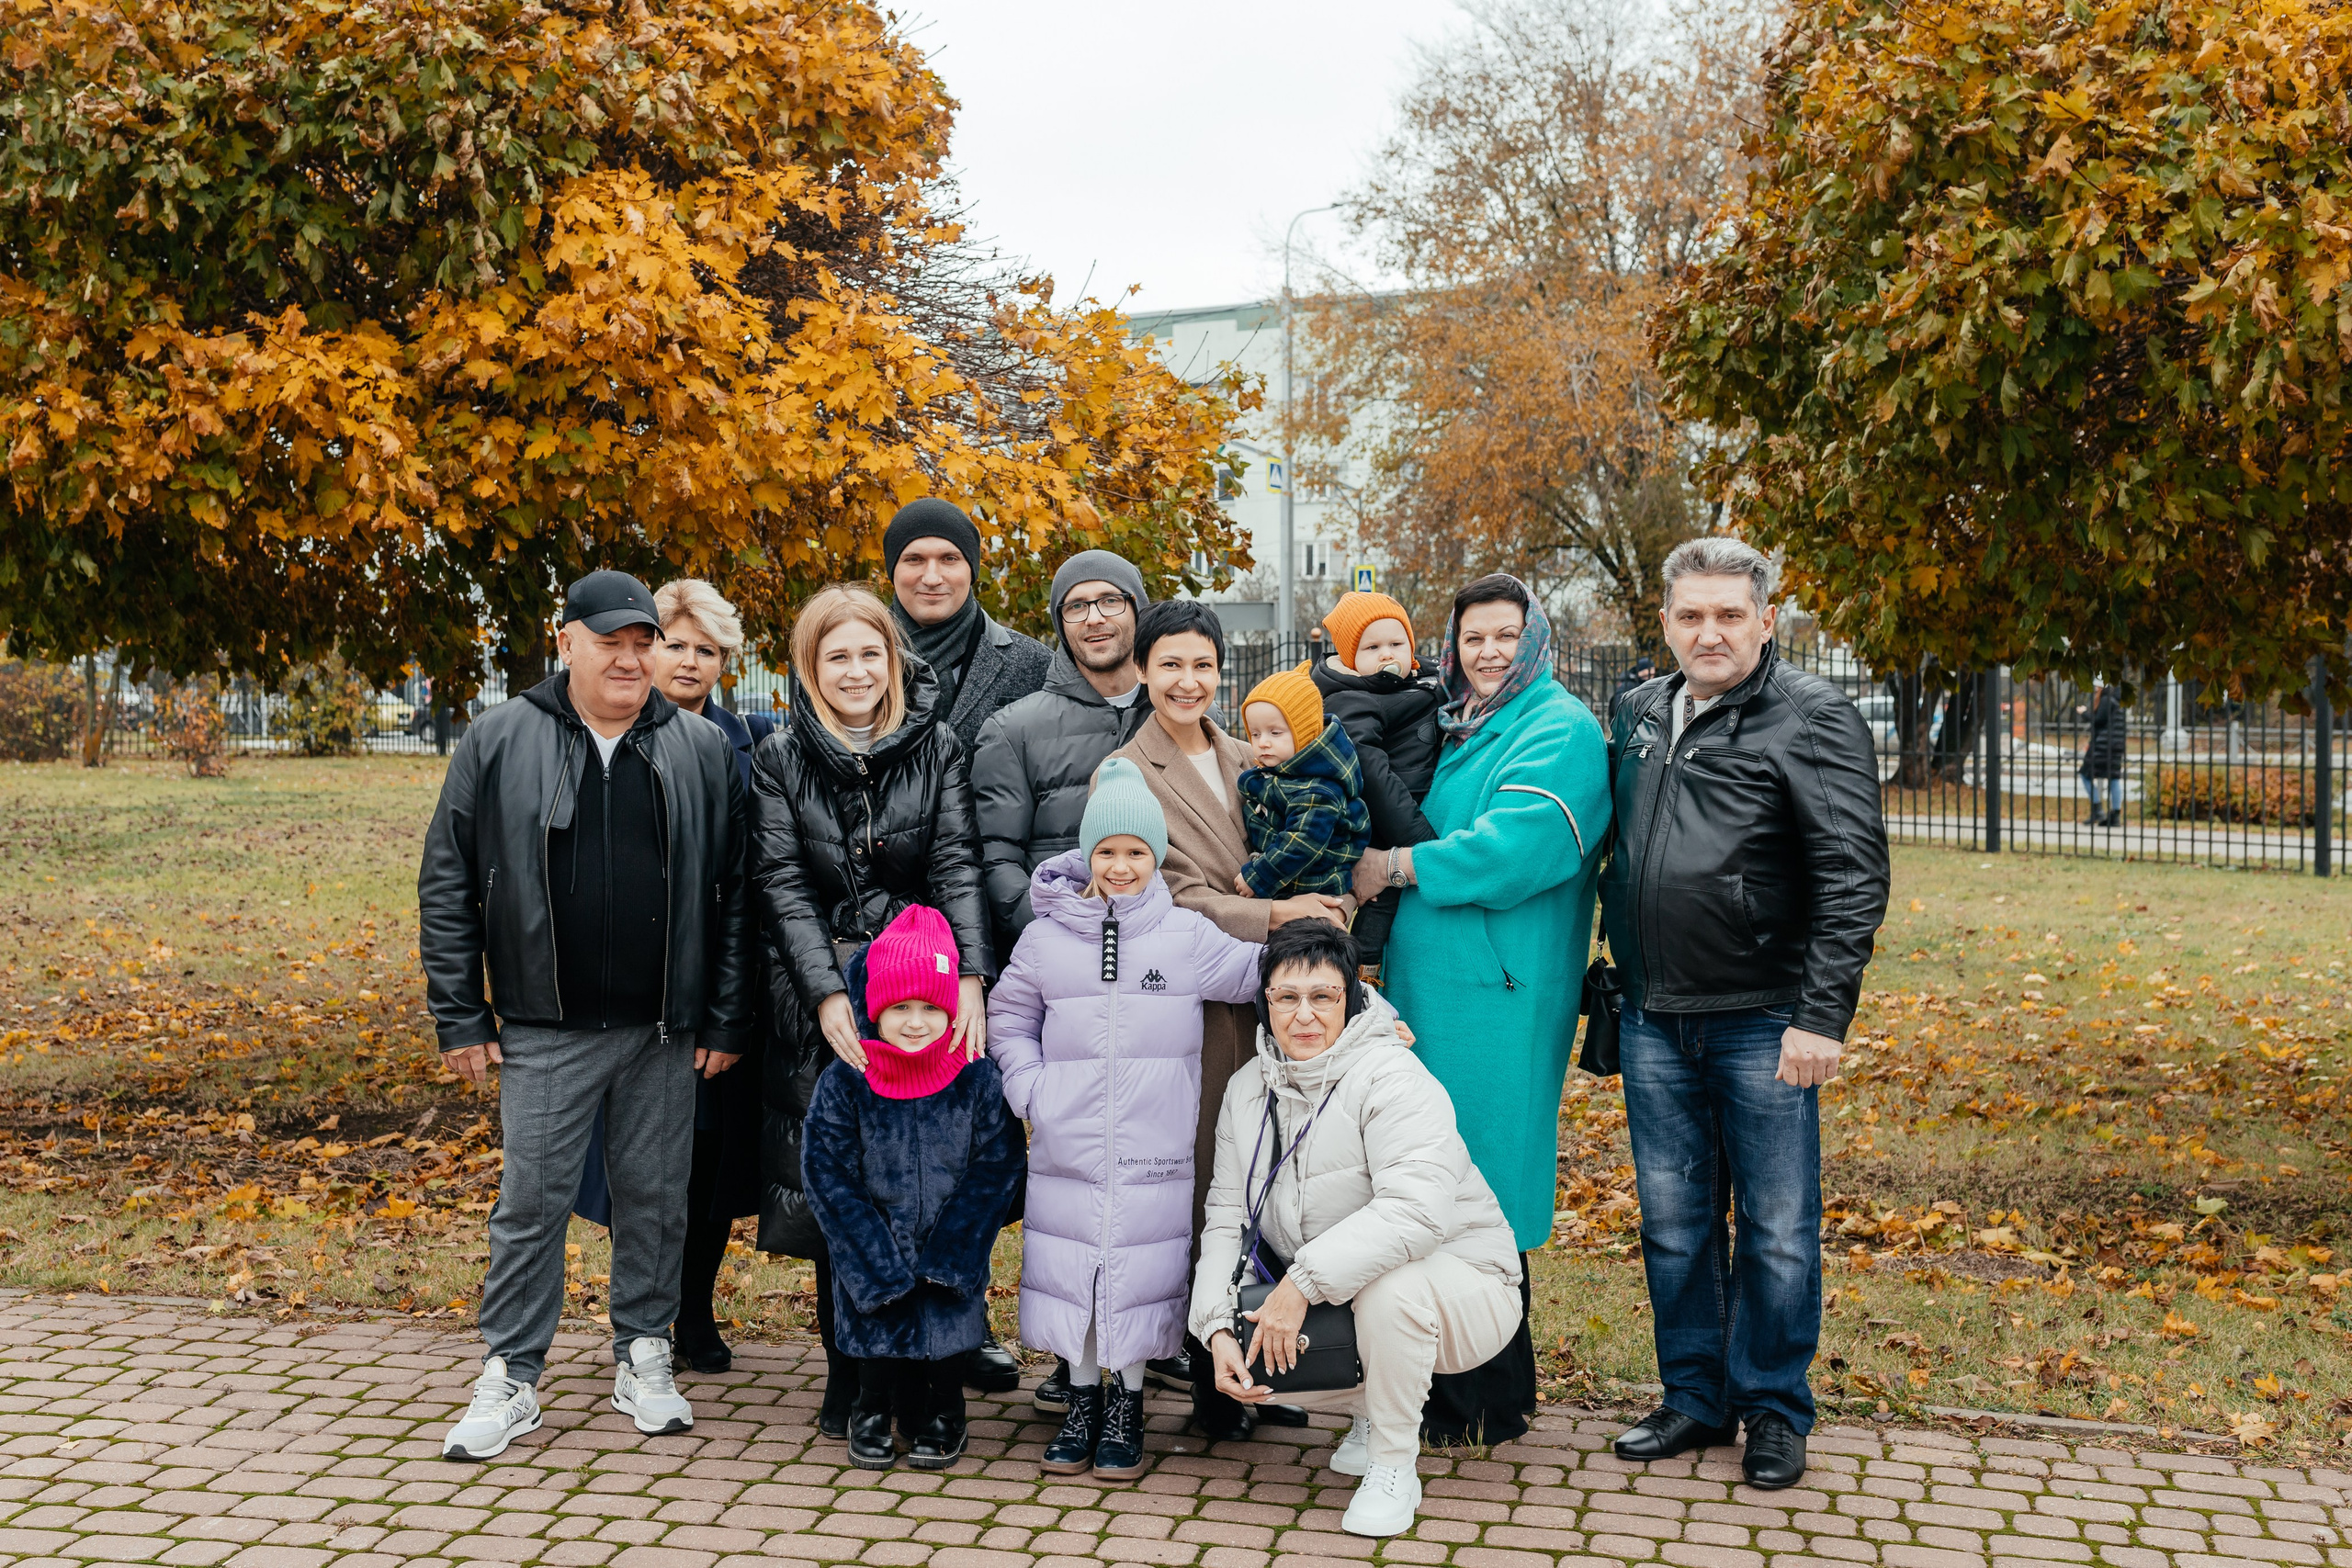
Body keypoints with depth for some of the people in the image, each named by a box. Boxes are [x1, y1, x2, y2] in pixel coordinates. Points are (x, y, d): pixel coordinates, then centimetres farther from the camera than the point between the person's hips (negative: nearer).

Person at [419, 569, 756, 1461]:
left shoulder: (701, 751, 4)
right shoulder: (498, 743, 0)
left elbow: (732, 895, 5)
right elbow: (447, 886, 2)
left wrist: (725, 1020, 1)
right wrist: (461, 1017, -1)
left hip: (664, 1029, 1)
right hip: (544, 1028, -1)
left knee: (657, 1196, 10)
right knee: (532, 1202, 3)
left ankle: (643, 1360, 26)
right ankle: (511, 1377, 17)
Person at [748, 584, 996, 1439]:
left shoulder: (937, 748, 7)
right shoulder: (779, 758, 6)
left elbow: (957, 865, -1)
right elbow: (781, 883, 0)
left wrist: (968, 979, -15)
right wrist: (828, 994, -13)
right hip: (822, 1003, 0)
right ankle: (847, 1376, 14)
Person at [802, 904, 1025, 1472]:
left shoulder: (978, 1079, -9)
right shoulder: (844, 1083, -11)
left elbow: (994, 1168, -5)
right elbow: (827, 1177, -9)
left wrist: (946, 1257, -11)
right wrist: (883, 1268, -13)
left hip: (952, 1252, 0)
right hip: (873, 1250, 0)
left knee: (946, 1334, 6)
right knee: (879, 1332, 5)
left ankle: (940, 1418, 32)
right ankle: (875, 1414, 32)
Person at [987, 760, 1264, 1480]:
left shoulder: (1186, 937, 1)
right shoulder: (1046, 939, 3)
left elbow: (1258, 976, 11)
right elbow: (1008, 1016, 13)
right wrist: (1030, 1089, 1)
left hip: (1155, 1154, -1)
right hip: (1067, 1151, 1)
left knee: (1141, 1271, 3)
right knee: (1070, 1269, 7)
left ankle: (1127, 1407, 21)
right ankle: (1082, 1399, 25)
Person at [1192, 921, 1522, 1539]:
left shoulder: (1390, 1076, -21)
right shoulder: (1248, 1089, 1)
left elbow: (1416, 1208, -36)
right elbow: (1227, 1216, -1)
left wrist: (1305, 1281, -37)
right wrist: (1217, 1328, -17)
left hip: (1460, 1284, -6)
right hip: (1331, 1304, 7)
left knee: (1388, 1286, -37)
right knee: (1252, 1352, -13)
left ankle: (1394, 1467, -13)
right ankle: (1371, 1410, 16)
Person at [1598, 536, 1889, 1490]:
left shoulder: (1813, 720, -7)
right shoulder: (1640, 715, 11)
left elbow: (1854, 878, -12)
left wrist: (1822, 1015, -18)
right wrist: (1618, 966, 16)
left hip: (1763, 1025, -5)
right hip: (1653, 1023, 5)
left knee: (1777, 1230, 5)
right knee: (1674, 1223, 13)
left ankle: (1775, 1411, 21)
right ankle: (1695, 1398, 27)